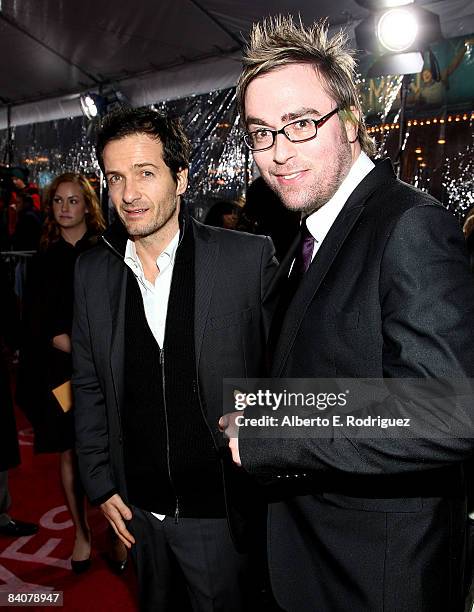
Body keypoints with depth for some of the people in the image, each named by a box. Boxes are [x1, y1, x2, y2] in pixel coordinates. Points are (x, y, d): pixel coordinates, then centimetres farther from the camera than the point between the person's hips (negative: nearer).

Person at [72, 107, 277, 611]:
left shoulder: (248, 257, -14)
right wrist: (99, 485, 4)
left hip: (219, 507, -3)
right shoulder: (92, 271, -2)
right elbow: (88, 386, 5)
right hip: (135, 505, 4)